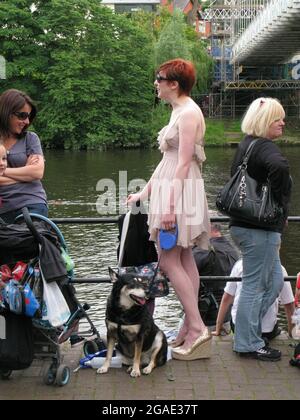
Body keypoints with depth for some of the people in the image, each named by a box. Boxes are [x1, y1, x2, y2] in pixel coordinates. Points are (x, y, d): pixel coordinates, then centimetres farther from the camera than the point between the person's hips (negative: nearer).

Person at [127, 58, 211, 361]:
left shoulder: (189, 113, -14)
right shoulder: (178, 111, 16)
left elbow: (183, 164, -19)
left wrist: (170, 205, -22)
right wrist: (145, 192, 18)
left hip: (180, 189, -10)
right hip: (170, 186, 10)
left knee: (168, 260, -8)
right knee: (184, 259, 10)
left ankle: (197, 328, -3)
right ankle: (191, 327, 17)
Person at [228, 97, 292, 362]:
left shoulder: (246, 145, 14)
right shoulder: (264, 146, -16)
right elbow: (280, 166, -39)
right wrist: (281, 205, -23)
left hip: (245, 224, 10)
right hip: (261, 228, -10)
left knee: (274, 281, 19)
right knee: (256, 285, 1)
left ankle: (248, 330, 26)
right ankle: (248, 344, 13)